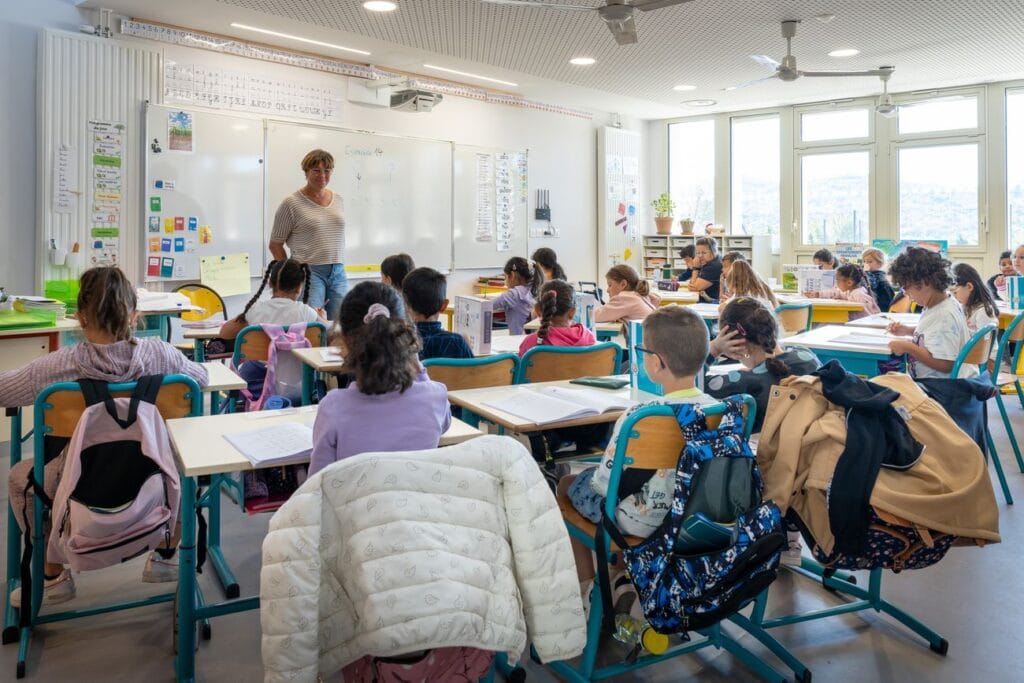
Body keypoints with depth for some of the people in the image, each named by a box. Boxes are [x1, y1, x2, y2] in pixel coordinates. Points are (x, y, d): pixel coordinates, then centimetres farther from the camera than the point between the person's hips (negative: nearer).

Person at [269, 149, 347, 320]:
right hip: (309, 272, -5)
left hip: (338, 273, 5)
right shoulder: (291, 203, -2)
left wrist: (338, 266, 14)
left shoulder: (338, 200, 13)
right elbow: (275, 245, 2)